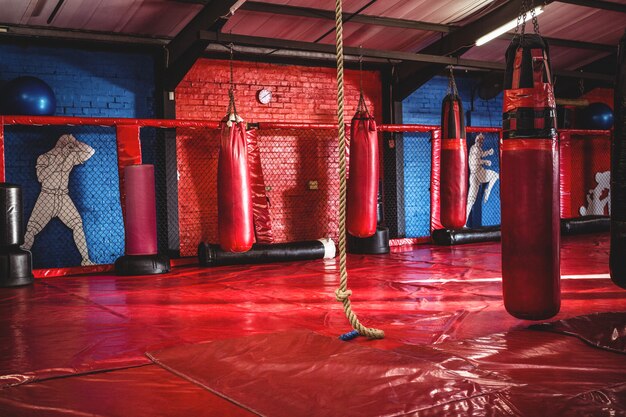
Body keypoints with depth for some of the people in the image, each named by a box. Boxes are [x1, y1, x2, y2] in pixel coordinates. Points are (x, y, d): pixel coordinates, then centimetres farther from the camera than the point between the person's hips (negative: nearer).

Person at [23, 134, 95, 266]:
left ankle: (85, 259, -8)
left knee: (77, 224, -10)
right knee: (32, 229, -8)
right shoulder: (44, 158, -1)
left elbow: (90, 151, 4)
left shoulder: (71, 158, 8)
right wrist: (56, 161, -15)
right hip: (47, 197, -3)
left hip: (63, 198, 3)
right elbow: (41, 176, -15)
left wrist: (74, 142, 0)